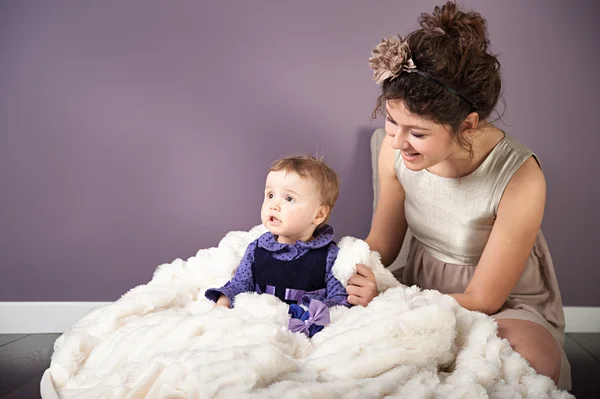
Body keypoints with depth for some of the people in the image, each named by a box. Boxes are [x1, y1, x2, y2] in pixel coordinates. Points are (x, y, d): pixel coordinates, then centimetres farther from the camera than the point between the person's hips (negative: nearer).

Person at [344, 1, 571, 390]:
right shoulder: (397, 147, -15)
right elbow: (381, 244, 0)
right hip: (422, 285, 4)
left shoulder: (519, 180, -29)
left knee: (530, 359, -36)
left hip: (505, 305, -4)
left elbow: (482, 300, -18)